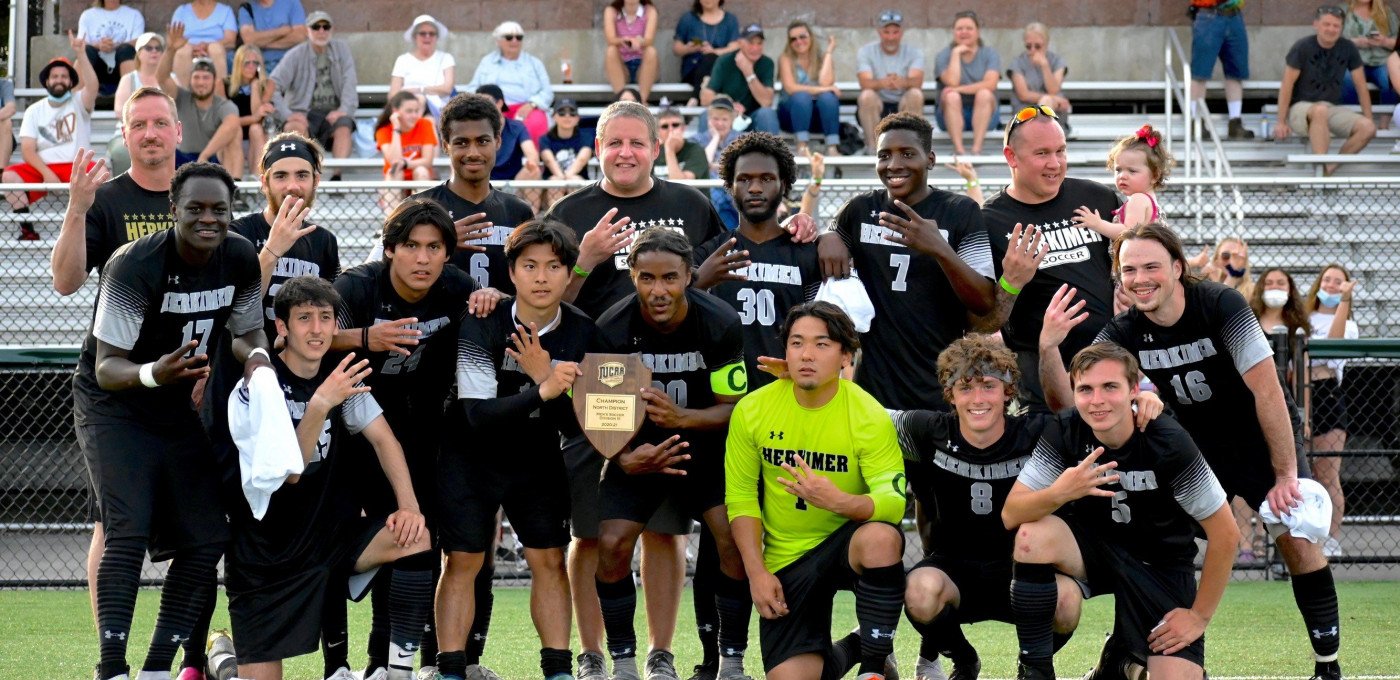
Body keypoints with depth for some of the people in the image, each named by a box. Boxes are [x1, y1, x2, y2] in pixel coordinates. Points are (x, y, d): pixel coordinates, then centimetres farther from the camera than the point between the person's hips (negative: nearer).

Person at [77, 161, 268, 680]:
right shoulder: (133, 266, -26)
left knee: (206, 539, -1)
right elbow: (107, 367, -25)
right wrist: (153, 374, -46)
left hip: (180, 409, 6)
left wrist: (256, 356, -13)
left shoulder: (241, 260, -8)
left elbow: (247, 331, 11)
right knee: (128, 531, -21)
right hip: (115, 407, -6)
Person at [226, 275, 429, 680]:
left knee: (415, 538, -22)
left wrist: (408, 505, -17)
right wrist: (319, 404, -38)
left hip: (331, 537, 5)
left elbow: (383, 439, -1)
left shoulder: (341, 376, 2)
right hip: (267, 559, -5)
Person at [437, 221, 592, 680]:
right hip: (473, 456, -3)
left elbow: (575, 424, -12)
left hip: (538, 461, 3)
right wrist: (542, 392, -42)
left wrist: (544, 377, -28)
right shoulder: (482, 327, -21)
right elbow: (478, 414, -29)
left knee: (550, 560, 0)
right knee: (463, 561, -5)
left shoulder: (581, 333, -11)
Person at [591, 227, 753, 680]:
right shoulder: (611, 330, -18)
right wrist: (625, 458, -32)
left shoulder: (721, 324, -19)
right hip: (638, 449, 1)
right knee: (611, 544, -17)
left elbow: (734, 407, -13)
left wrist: (679, 416, -32)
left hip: (705, 445, 0)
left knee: (735, 537, -20)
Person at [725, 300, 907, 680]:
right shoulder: (752, 411, -6)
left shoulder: (870, 417, -14)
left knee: (881, 537, -39)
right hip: (786, 560, 2)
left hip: (849, 540, -2)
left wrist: (837, 501, -42)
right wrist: (757, 572, -9)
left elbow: (894, 500, -22)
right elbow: (741, 495, 1)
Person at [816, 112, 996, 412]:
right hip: (874, 384, 2)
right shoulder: (860, 209, 6)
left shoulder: (960, 212, -3)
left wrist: (941, 250, -25)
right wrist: (827, 237, -1)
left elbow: (985, 303, -10)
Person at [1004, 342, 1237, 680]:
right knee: (1032, 535, -31)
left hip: (1161, 564, -1)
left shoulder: (1168, 443, -24)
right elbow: (1010, 515, -20)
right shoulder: (1064, 433, -16)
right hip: (1092, 544, 1)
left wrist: (1199, 615, -11)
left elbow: (1225, 533, -16)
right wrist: (1059, 493, -41)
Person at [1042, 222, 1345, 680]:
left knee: (1296, 540, -17)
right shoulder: (1122, 335, -13)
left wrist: (1285, 475, -24)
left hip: (1264, 440, -4)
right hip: (1194, 448, 4)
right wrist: (1048, 347, -38)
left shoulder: (1221, 306, -25)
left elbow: (1267, 390, -25)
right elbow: (1069, 401, -20)